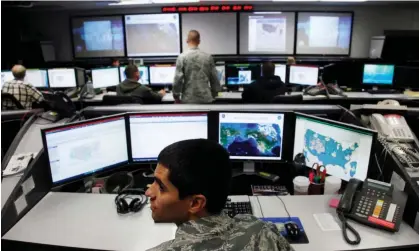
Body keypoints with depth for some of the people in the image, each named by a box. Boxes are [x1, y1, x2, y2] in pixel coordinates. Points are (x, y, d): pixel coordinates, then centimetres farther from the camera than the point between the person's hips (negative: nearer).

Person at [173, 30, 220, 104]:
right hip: (206, 98, 2)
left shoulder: (182, 57, -8)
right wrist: (214, 94, 17)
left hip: (189, 99, -2)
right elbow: (214, 78, 5)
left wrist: (176, 96, 3)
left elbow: (178, 79, -9)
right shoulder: (208, 57, 0)